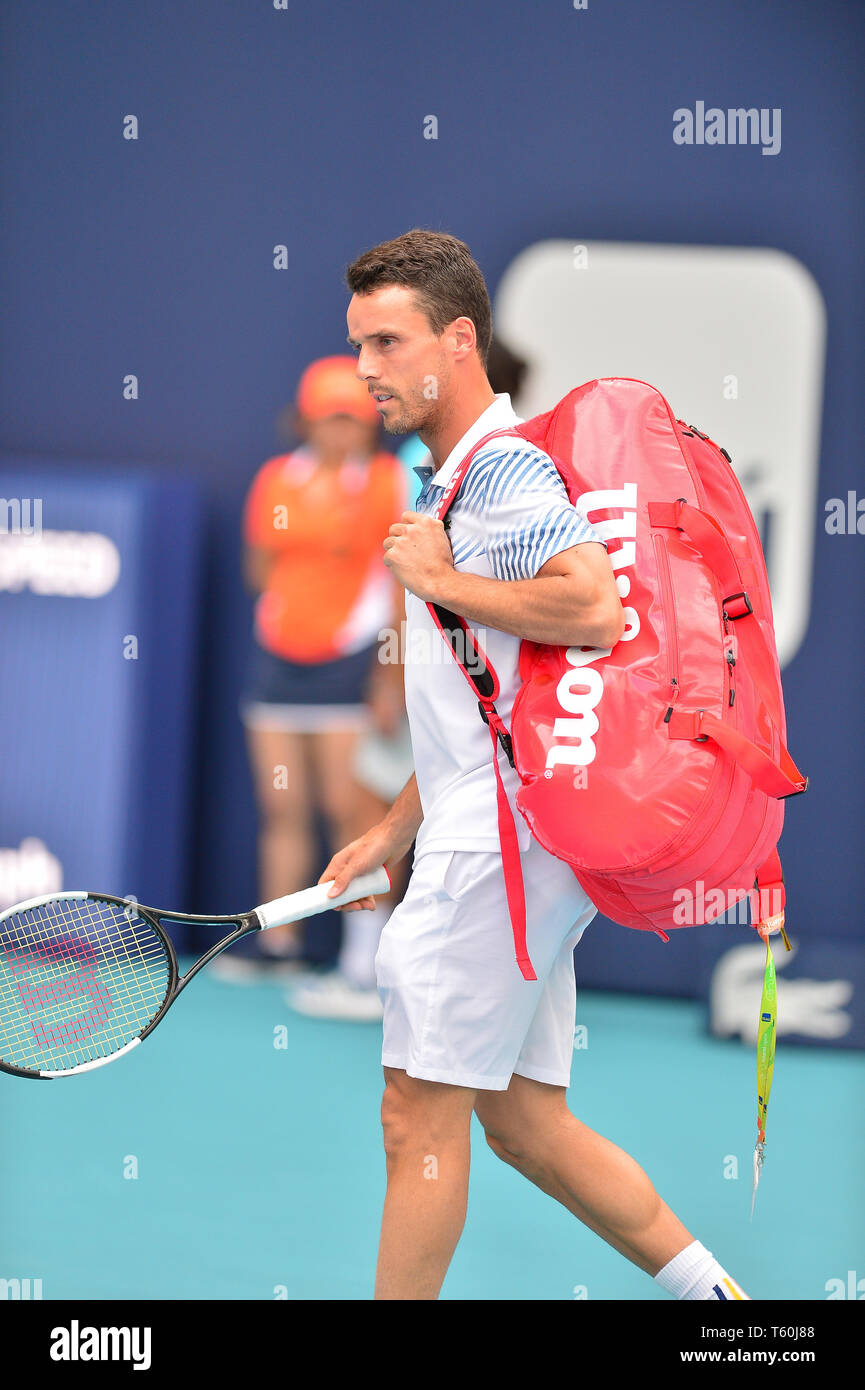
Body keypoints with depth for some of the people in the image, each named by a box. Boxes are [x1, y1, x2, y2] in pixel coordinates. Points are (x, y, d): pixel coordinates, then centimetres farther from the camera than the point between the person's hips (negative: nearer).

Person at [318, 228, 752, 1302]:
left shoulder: (504, 465, -13)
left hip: (505, 844, -10)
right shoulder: (454, 478, 19)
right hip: (486, 840, 10)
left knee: (420, 1117, -6)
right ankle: (709, 1292, 17)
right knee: (522, 1122, 12)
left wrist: (439, 581, -17)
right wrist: (393, 835, 24)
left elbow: (595, 609, -30)